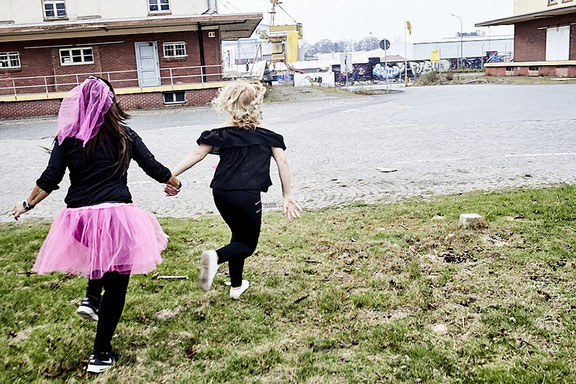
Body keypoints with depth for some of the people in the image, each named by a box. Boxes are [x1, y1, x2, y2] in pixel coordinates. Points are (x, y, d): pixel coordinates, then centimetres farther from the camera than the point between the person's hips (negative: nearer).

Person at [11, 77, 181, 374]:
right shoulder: (125, 136, 3)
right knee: (116, 285, 10)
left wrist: (27, 205, 20)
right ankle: (101, 355, 17)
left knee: (99, 252, 38)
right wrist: (175, 183, 29)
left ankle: (91, 298, 23)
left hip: (79, 216, 3)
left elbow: (49, 180, 2)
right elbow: (154, 168, 9)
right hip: (117, 215, -2)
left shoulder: (67, 138, 3)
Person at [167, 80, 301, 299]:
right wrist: (287, 197, 4)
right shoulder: (266, 135, 5)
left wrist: (170, 175, -4)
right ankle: (215, 256, -20)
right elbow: (282, 162, -1)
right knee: (248, 245, 12)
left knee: (239, 236, 26)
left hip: (221, 194, 4)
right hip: (247, 196, -4)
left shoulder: (221, 134, 7)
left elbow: (197, 155, -3)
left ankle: (236, 285, 32)